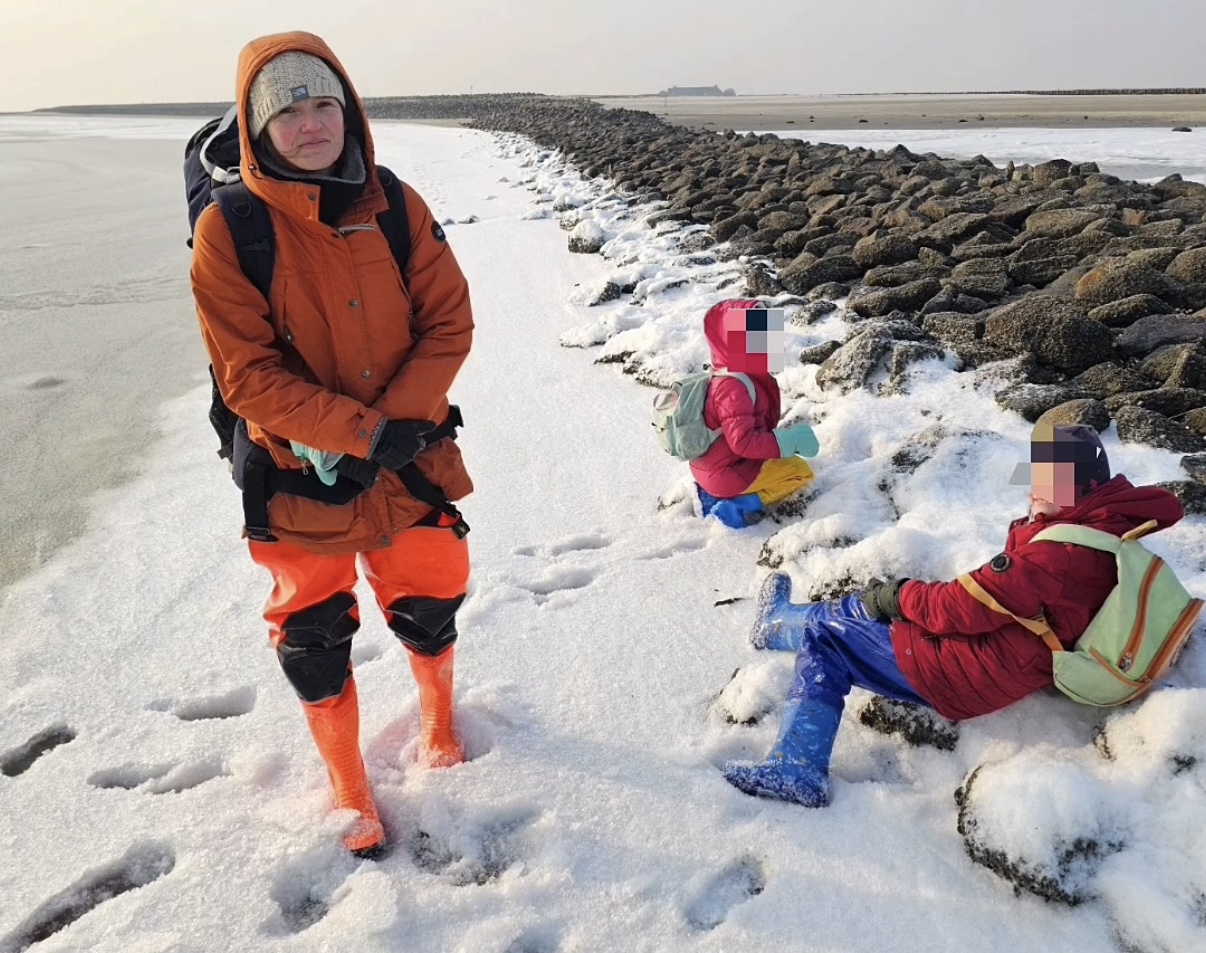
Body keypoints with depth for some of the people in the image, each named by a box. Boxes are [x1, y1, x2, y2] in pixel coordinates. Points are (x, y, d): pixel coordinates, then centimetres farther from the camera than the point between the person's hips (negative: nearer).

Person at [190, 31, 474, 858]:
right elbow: (247, 373, -16)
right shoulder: (231, 228, -13)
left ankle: (439, 711, 51)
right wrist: (362, 432, -23)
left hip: (412, 460, 2)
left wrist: (402, 419, -19)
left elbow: (449, 323, -5)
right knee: (314, 639, 9)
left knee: (428, 609, 16)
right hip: (302, 474, -2)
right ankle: (350, 789, 34)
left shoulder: (397, 207, -4)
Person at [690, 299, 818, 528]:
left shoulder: (739, 376, 4)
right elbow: (743, 441, -32)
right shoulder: (734, 388, -28)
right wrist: (789, 441, -25)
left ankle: (718, 493, 13)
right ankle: (737, 504, -7)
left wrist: (785, 435, 5)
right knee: (800, 471, -1)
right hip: (727, 474, -9)